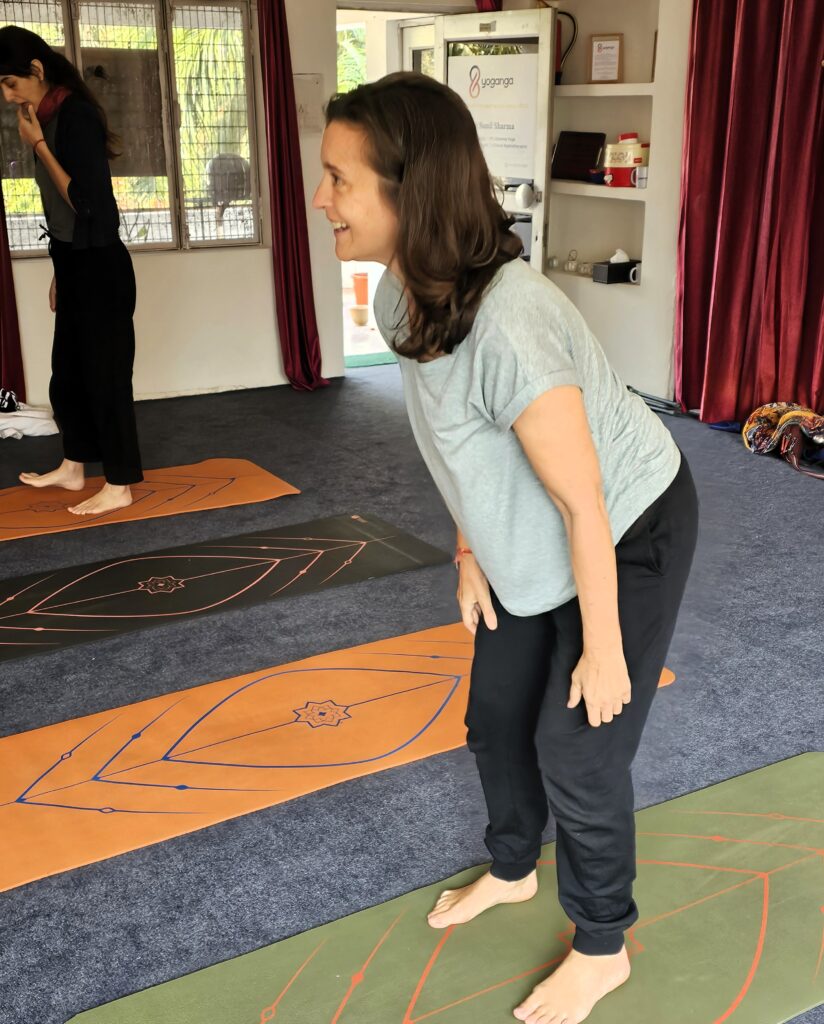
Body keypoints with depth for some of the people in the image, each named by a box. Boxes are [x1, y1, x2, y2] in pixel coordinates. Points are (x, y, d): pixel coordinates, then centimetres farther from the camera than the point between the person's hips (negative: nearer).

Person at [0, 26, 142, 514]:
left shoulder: (75, 115, -17)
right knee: (68, 372, 17)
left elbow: (87, 202, -22)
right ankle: (73, 468, 32)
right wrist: (60, 274, 19)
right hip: (76, 266, 9)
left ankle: (120, 486, 10)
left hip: (100, 269, -9)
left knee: (105, 374, -1)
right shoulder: (51, 118, 10)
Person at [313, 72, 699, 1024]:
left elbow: (583, 502, -29)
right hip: (531, 544, 8)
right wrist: (470, 554, 9)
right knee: (495, 717, 18)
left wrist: (602, 650, -19)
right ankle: (513, 870, 47)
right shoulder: (402, 297, -11)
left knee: (577, 748, 2)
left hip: (631, 534, -8)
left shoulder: (508, 326, -38)